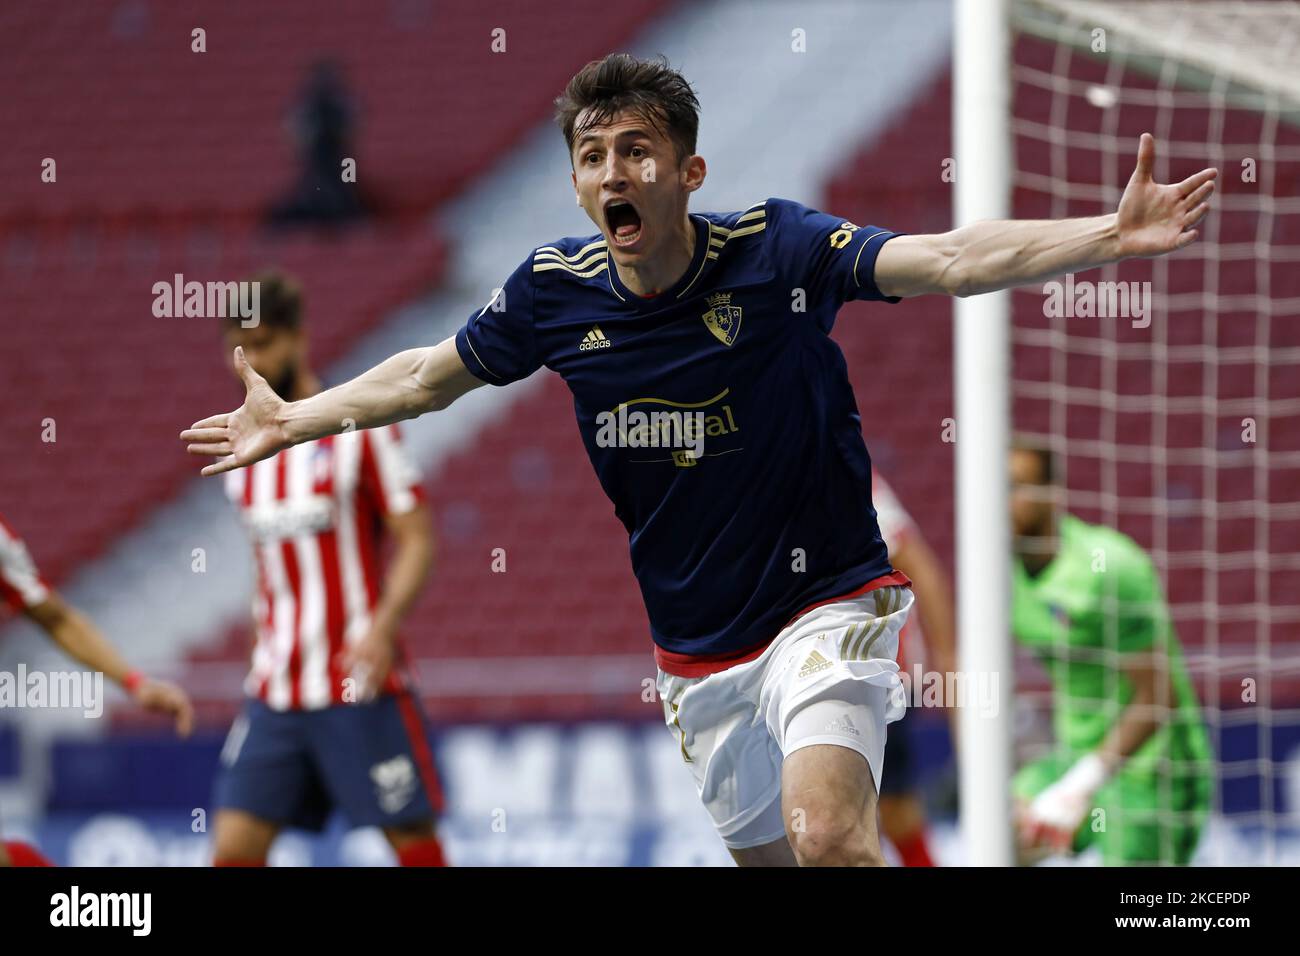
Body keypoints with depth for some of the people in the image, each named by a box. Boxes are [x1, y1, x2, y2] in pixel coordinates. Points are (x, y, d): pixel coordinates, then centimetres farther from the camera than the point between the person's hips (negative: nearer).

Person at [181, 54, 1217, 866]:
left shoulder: (773, 250, -16)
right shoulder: (553, 292, -5)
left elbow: (948, 261, -27)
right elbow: (429, 375, 14)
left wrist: (1112, 235, -40)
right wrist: (293, 420, 21)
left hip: (823, 605, -5)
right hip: (693, 652, 5)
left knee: (827, 833, -26)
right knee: (768, 856, 13)